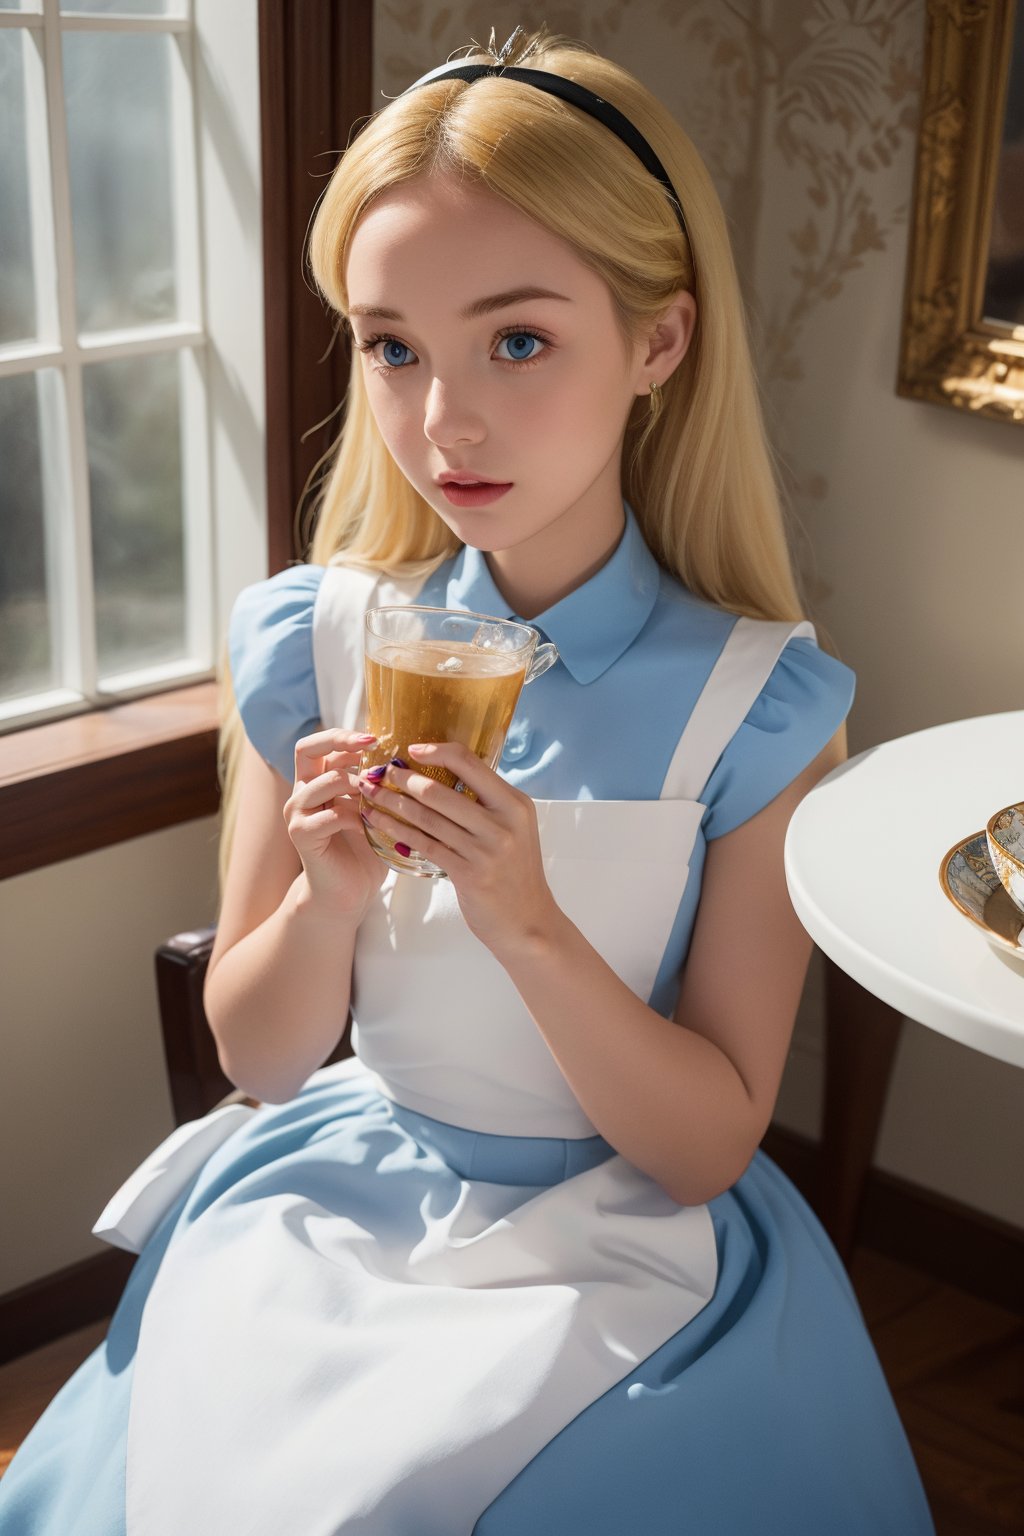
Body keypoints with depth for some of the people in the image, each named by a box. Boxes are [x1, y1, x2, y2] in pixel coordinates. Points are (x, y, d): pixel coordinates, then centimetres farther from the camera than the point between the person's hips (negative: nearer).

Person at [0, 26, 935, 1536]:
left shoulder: (753, 702, -14)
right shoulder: (311, 643, -6)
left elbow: (708, 1143, -10)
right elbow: (257, 1057, 1)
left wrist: (529, 922, -25)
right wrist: (328, 898, -19)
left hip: (616, 1250, -2)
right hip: (329, 1217, 3)